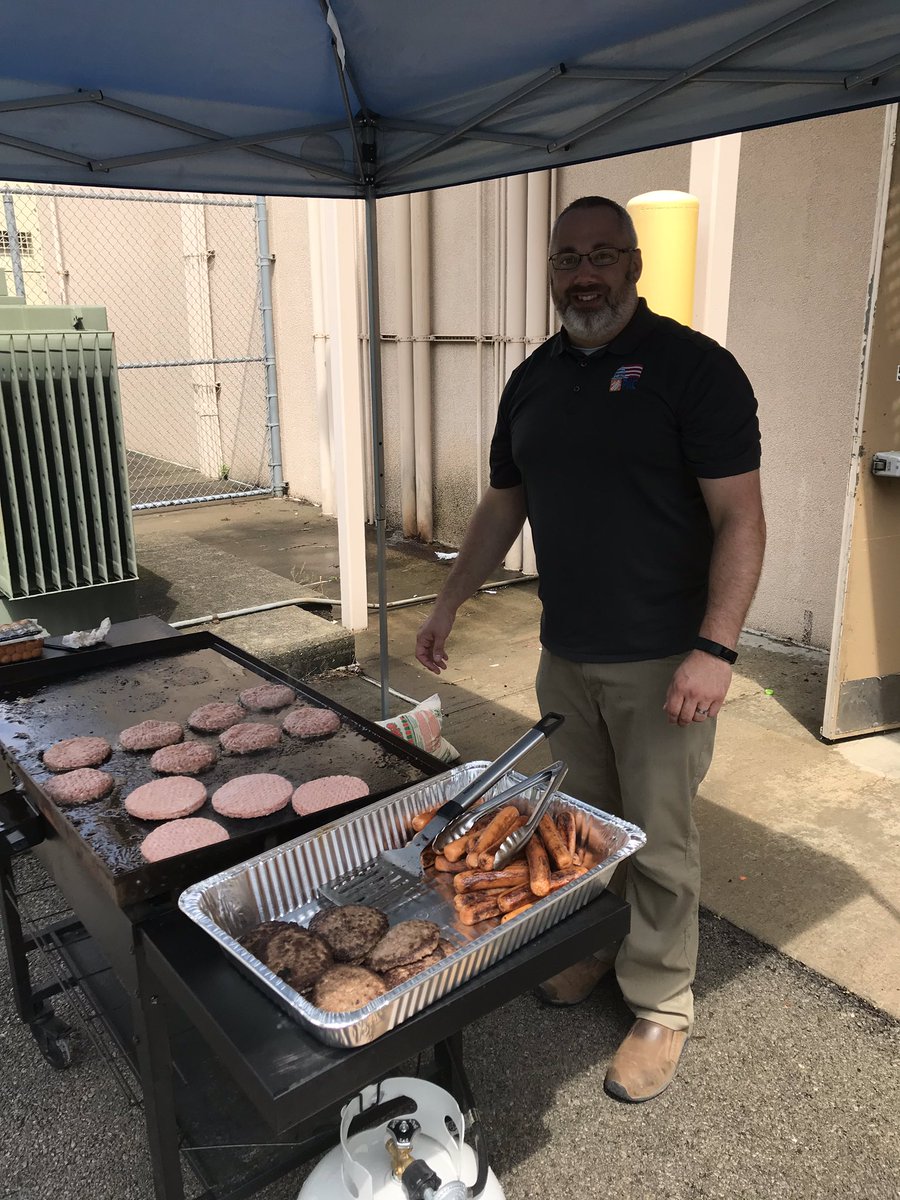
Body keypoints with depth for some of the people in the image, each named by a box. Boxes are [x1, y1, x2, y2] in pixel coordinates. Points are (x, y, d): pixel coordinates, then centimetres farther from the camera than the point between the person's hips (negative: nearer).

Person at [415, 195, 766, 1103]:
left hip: (662, 661, -5)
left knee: (658, 841, 6)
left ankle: (661, 1007, 26)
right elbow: (502, 506, 16)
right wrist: (449, 604, 15)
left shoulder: (692, 367, -10)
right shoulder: (533, 381, 8)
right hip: (565, 653, 5)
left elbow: (740, 519, -14)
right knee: (586, 821, 18)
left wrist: (715, 649, -22)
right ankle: (596, 948, 41)